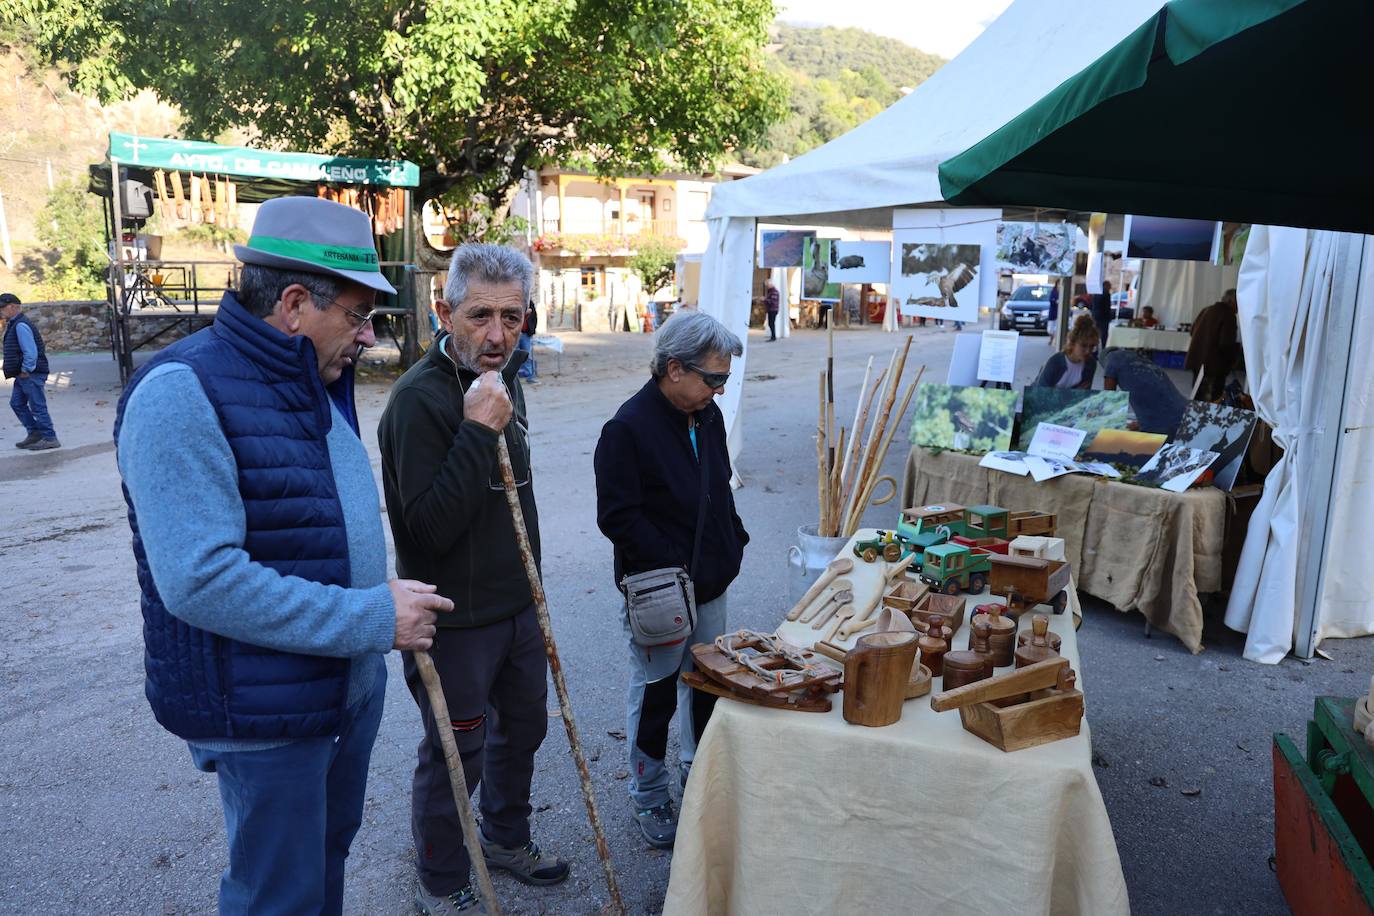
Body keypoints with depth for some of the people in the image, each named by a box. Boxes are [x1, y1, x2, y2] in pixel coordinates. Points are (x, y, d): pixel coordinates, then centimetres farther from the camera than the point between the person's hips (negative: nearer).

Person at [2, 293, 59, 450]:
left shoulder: (21, 326, -17)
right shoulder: (14, 324, 16)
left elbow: (31, 351, -23)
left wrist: (26, 370, -16)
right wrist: (23, 371, 15)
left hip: (31, 374, -11)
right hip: (23, 374, 11)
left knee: (38, 406, -6)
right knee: (17, 403, 15)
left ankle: (50, 438, -1)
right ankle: (34, 433, 21)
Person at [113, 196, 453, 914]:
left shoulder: (316, 384, 8)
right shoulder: (182, 392, -22)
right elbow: (201, 580, -30)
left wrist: (387, 602, 11)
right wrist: (373, 618, -27)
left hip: (350, 686, 9)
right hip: (266, 715, -8)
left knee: (328, 856, 25)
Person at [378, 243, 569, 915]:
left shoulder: (504, 381, 5)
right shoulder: (420, 398, -23)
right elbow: (430, 527, -28)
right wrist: (478, 430, -33)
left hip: (517, 605, 8)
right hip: (455, 620, -8)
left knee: (523, 726, 23)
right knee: (455, 756, 8)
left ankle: (506, 839, 47)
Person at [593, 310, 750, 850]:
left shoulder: (707, 416, 4)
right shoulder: (628, 428, -20)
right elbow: (618, 518, -22)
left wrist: (732, 542, 7)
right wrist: (673, 568, -21)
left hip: (709, 585, 8)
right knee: (655, 696, 9)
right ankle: (650, 799, 28)